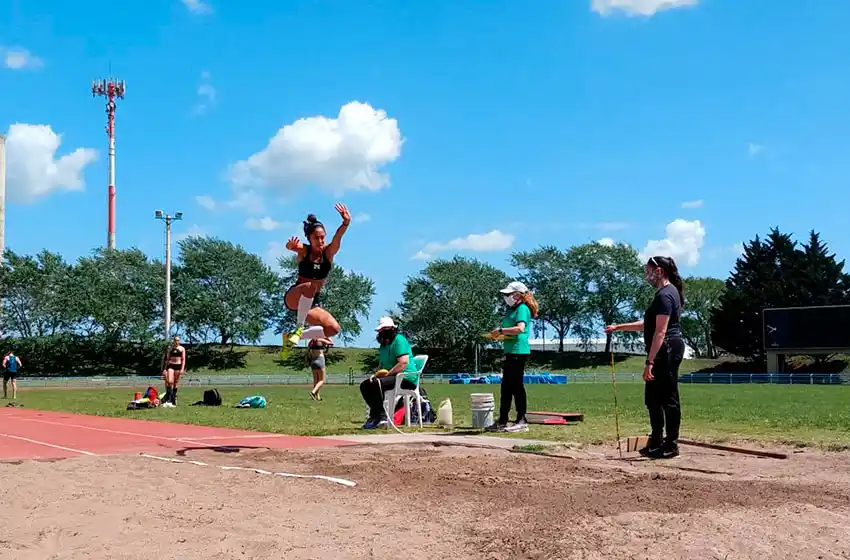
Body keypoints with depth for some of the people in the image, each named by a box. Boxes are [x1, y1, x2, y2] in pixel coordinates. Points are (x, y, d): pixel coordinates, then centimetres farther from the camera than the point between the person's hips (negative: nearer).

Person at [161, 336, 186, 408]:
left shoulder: (182, 349, 7)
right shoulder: (170, 348, 12)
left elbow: (183, 359, 2)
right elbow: (167, 359, 15)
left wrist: (182, 369, -8)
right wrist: (165, 368, 9)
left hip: (178, 366, -1)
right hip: (170, 365, 1)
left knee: (176, 384, 3)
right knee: (169, 382, -17)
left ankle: (173, 401, 8)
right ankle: (168, 400, -18)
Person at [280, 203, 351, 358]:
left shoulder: (329, 251, -5)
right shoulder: (304, 250, -10)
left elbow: (338, 237, -26)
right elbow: (290, 247, -34)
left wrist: (346, 223, -47)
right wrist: (291, 245, -60)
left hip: (311, 303, 5)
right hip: (293, 298, -5)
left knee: (334, 328, -15)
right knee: (310, 286, -37)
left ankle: (293, 336, 1)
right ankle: (298, 327, -23)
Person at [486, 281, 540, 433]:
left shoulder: (522, 308, -9)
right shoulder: (512, 310, 20)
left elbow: (520, 328, -23)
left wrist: (501, 330, -19)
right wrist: (499, 335, 7)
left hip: (519, 352, -10)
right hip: (510, 352, 10)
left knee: (517, 386, -6)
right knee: (506, 388, 12)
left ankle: (522, 421, 0)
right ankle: (502, 422, 17)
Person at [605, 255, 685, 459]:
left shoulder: (665, 295, -16)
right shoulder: (666, 293, 18)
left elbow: (660, 331, -22)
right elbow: (648, 325, 25)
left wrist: (650, 362, -24)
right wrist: (619, 327, 23)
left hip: (667, 350, -11)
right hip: (665, 352, 11)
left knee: (668, 398, -4)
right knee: (652, 398, 16)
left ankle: (671, 445, 3)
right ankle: (656, 442, 25)